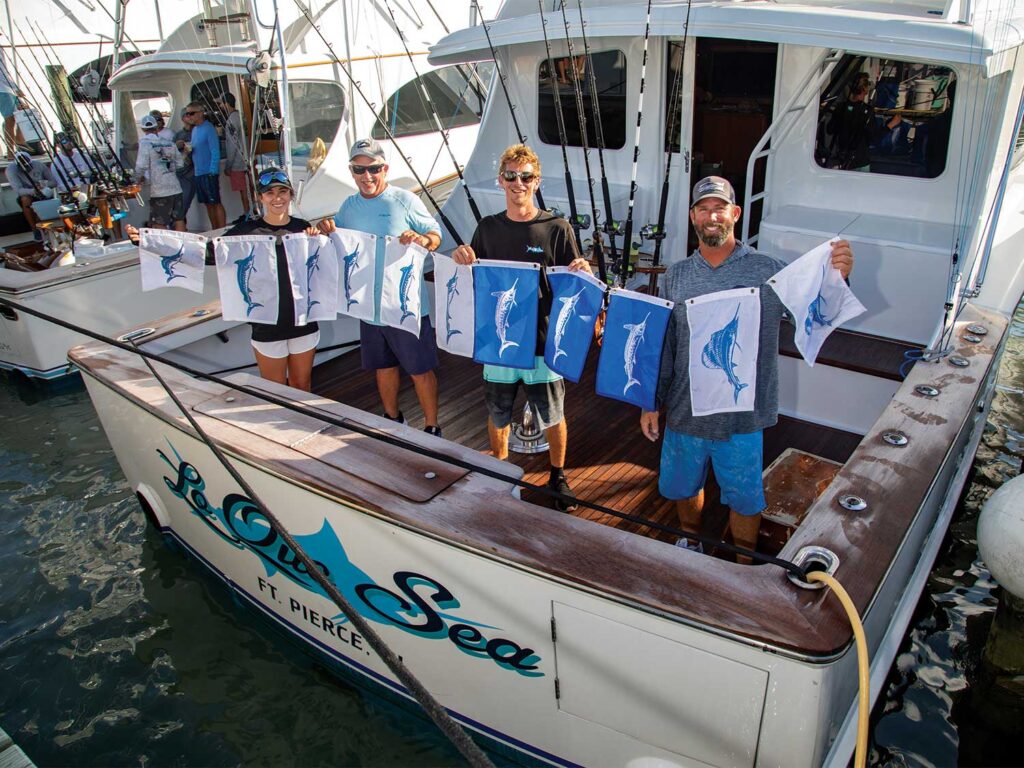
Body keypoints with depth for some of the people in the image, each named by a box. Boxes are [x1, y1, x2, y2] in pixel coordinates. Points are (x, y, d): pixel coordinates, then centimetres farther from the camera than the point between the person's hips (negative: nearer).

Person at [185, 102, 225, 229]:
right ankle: (214, 231, 18)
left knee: (216, 203, -5)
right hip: (198, 173, 8)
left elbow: (215, 152, -15)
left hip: (209, 173, -8)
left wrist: (212, 172, -19)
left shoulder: (208, 128, -10)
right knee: (208, 204, 11)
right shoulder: (194, 129, 15)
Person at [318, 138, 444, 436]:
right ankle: (392, 419, 41)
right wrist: (326, 231, -5)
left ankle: (432, 427, 20)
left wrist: (422, 239, -27)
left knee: (420, 370, 5)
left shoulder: (404, 200, -9)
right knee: (384, 366, 21)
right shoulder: (348, 206, 6)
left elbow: (436, 235, -5)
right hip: (369, 306, 5)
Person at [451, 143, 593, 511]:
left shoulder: (557, 229, -7)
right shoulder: (487, 228, 2)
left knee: (553, 417, 13)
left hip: (544, 343, -2)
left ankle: (558, 475, 38)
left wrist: (583, 274, -25)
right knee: (497, 415, 18)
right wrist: (461, 260, -12)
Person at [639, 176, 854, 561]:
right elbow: (660, 345, 5)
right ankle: (690, 543, 50)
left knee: (745, 499, 12)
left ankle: (744, 569, 36)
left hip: (741, 417, -3)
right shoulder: (676, 276, 1)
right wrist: (651, 403, 4)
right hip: (684, 411, 3)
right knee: (683, 487, 22)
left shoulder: (768, 271, -8)